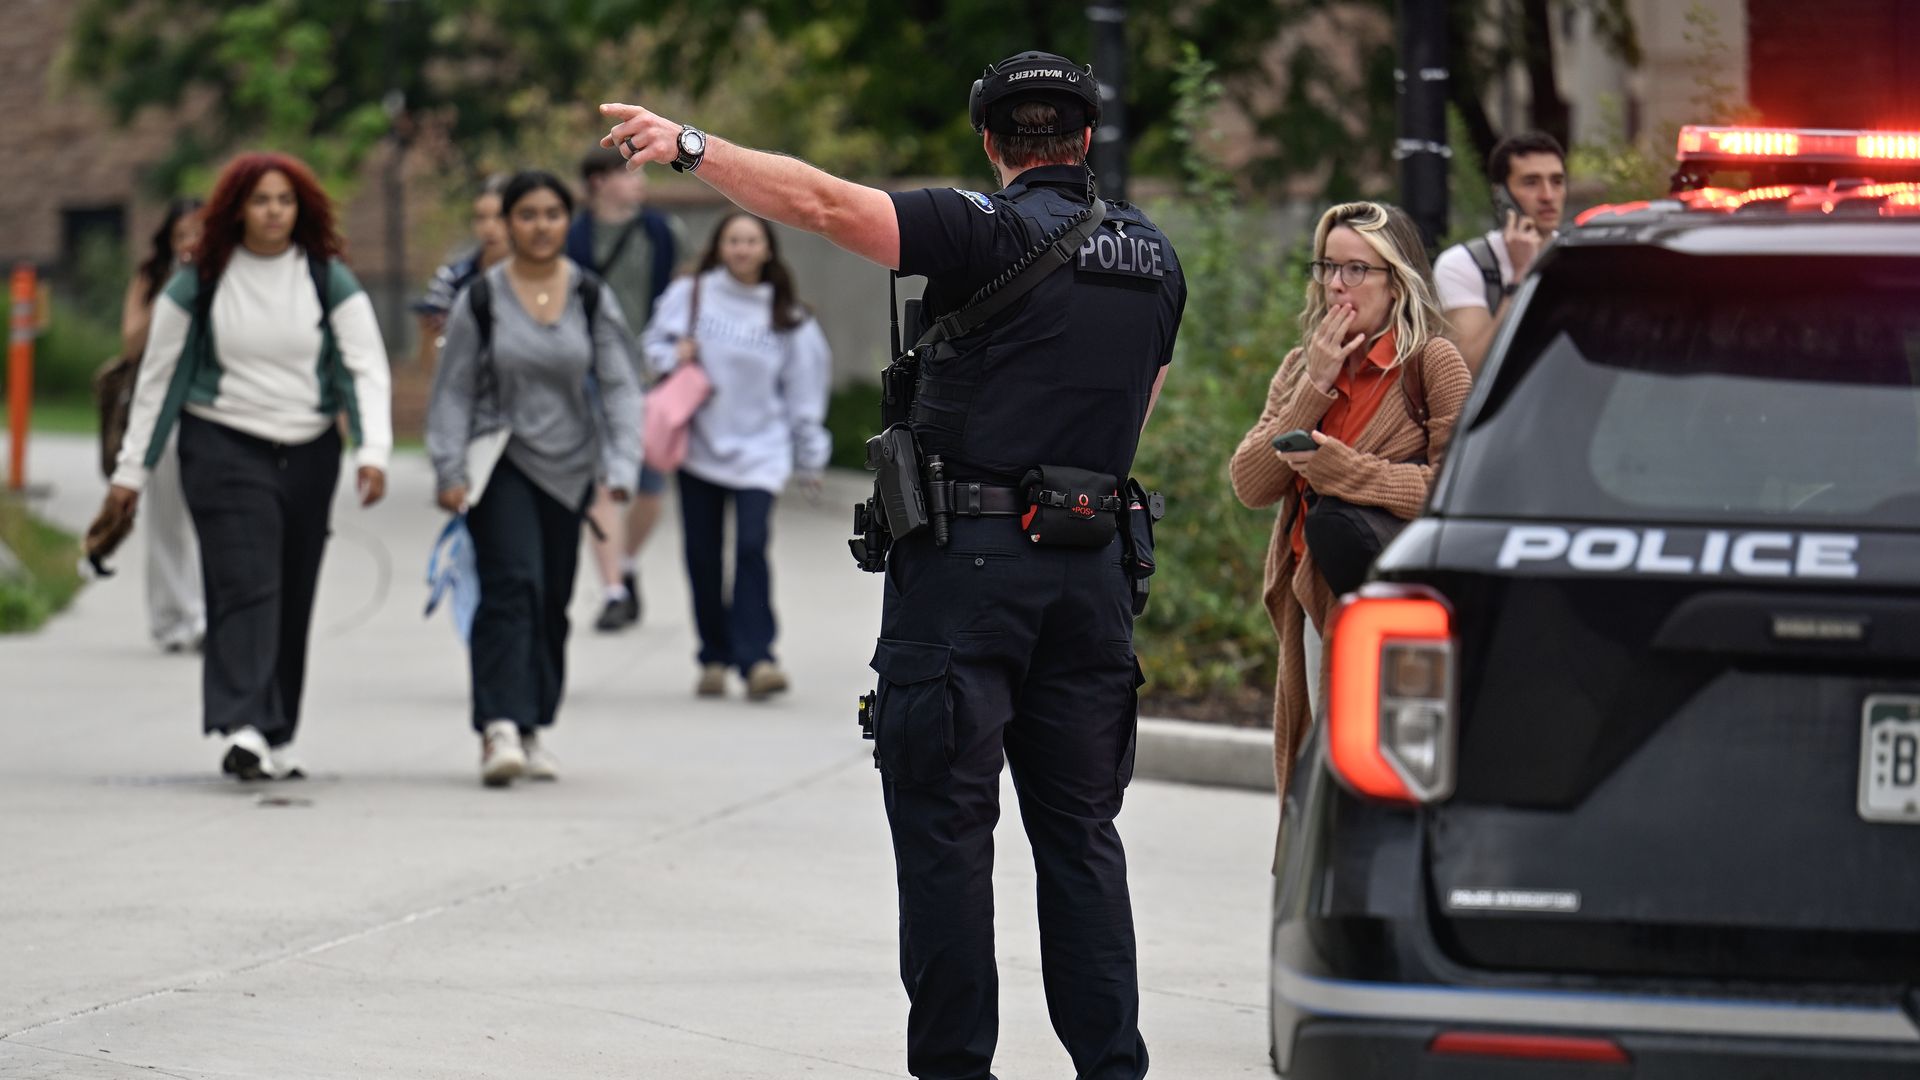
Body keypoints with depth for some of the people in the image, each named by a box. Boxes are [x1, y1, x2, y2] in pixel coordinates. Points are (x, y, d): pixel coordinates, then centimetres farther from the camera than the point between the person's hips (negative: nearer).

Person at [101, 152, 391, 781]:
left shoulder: (330, 281, 2)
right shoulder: (201, 283, 0)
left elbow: (366, 367, -2)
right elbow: (157, 375, 5)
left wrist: (373, 452, -16)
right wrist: (131, 470, 4)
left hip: (309, 452, 3)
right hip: (224, 447, -3)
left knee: (293, 598, 5)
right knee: (246, 587, -16)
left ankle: (275, 741, 13)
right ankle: (241, 729, -26)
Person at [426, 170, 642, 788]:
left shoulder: (592, 298, 2)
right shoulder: (482, 299, -3)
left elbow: (618, 386, 1)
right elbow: (453, 390, 0)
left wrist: (620, 466, -11)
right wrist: (450, 472, -7)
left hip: (569, 466, 3)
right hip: (501, 460, -3)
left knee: (554, 601, 8)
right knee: (511, 586, -18)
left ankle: (534, 728, 20)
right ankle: (500, 727, -25)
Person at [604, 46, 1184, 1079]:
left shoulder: (992, 232, -9)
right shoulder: (1152, 254, 11)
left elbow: (823, 202, -18)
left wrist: (690, 144, -16)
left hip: (968, 564, -6)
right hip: (1095, 564, 6)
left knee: (946, 827, 0)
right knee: (1080, 833, 10)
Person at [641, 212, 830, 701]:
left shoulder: (786, 316, 3)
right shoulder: (689, 295, 3)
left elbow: (802, 387, 8)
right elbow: (654, 344, 13)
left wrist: (809, 458, 11)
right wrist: (674, 357, -10)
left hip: (760, 450, -2)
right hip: (699, 445, 2)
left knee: (752, 546, -17)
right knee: (702, 555, 4)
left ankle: (755, 658, -19)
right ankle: (715, 657, 16)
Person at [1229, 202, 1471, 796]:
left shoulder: (1433, 363, -5)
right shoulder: (1301, 368, 15)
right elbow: (1250, 485, 2)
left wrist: (1347, 470, -19)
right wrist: (1314, 389, -5)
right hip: (1315, 603, 6)